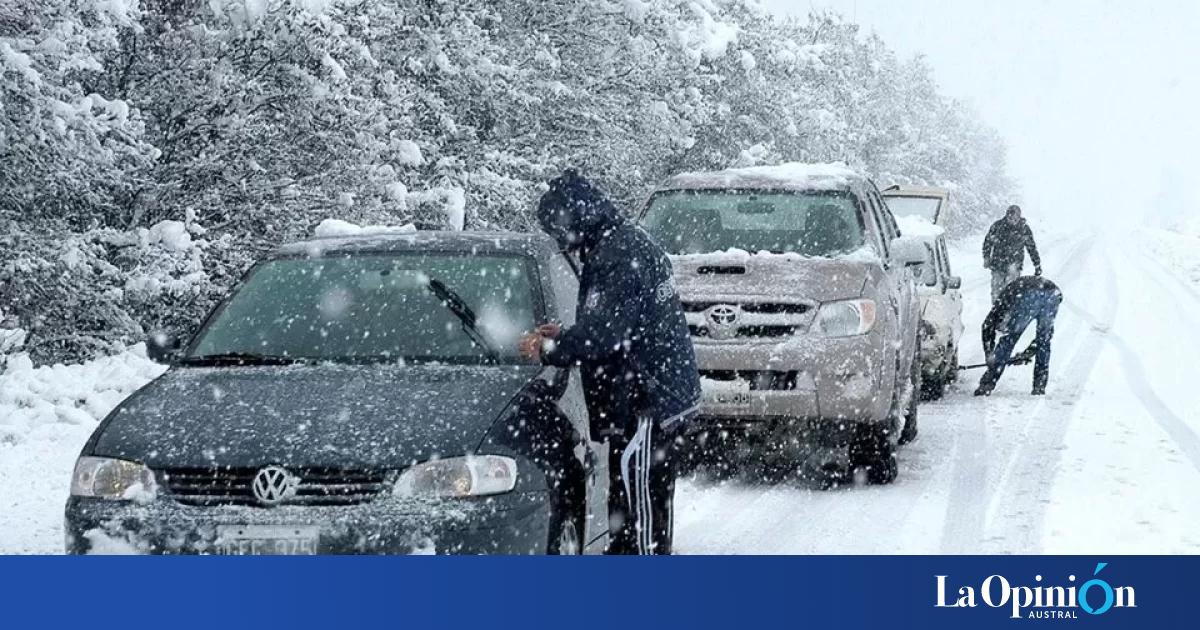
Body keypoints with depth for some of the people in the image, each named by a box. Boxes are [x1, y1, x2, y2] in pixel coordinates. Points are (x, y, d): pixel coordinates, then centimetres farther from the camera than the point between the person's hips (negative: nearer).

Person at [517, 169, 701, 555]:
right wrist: (563, 335, 17)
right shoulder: (630, 242, 17)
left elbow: (603, 333, -23)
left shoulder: (617, 255, -17)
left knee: (639, 501, -7)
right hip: (668, 393, 11)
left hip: (646, 403, -11)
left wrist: (548, 351, -10)